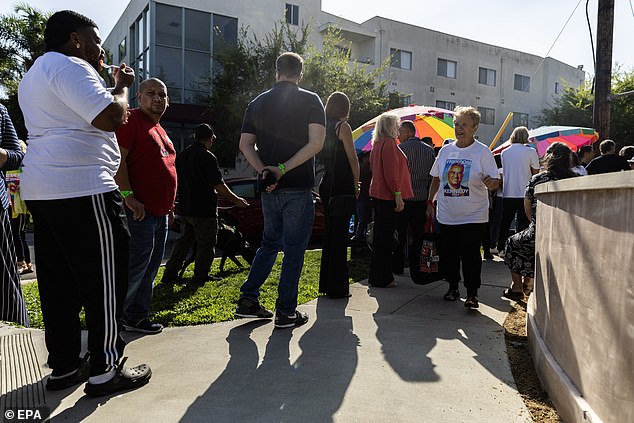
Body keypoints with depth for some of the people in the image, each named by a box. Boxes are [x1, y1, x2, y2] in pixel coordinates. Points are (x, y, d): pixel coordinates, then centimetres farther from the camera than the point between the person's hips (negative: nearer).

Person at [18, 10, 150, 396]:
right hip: (82, 190, -10)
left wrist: (105, 80, 25)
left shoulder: (35, 74, 24)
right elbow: (111, 118, -19)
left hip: (42, 190, 11)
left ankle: (64, 367, 21)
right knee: (104, 280, -3)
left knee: (59, 282, 12)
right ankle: (104, 370, 5)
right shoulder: (69, 67, -9)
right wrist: (122, 85, 0)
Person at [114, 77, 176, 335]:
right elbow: (117, 159, -16)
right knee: (137, 265, -9)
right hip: (139, 211, -9)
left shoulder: (159, 129, 22)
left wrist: (169, 205, 24)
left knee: (151, 267, 11)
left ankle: (136, 317, 22)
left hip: (160, 212, 9)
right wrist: (129, 197, -22)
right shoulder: (131, 120, -5)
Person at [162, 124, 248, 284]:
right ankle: (201, 275, 14)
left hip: (185, 208, 8)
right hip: (204, 209, -7)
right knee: (206, 243, 6)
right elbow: (219, 185, -15)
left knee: (184, 239, 17)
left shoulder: (181, 155, 9)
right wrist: (236, 200, -4)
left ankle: (170, 274, 17)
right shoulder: (208, 157, -15)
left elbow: (177, 181, 17)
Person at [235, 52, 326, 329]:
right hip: (298, 188, -4)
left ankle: (248, 300, 19)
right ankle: (286, 312, 10)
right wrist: (283, 169, -14)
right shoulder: (310, 101, -2)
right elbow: (316, 144, -14)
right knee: (294, 249, 4)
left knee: (269, 243, 19)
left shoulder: (258, 103, 10)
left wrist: (263, 171, -5)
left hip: (269, 188, 5)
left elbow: (245, 145, 4)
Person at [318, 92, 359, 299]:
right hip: (342, 186, -7)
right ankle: (337, 287, 3)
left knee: (329, 233, 15)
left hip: (326, 185, 7)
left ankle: (326, 283, 23)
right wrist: (356, 185, 0)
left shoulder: (324, 127, 13)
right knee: (339, 235, -3)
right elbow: (353, 159, -10)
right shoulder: (343, 127, -8)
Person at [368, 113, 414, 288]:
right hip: (388, 196, -10)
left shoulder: (377, 144, 17)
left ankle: (377, 276, 23)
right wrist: (398, 195, -19)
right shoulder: (389, 143, -12)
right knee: (385, 239, -5)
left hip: (378, 194, 10)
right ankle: (382, 278, 2)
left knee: (381, 237, 15)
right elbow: (391, 172, -19)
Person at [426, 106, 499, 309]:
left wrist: (491, 183, -31)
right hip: (446, 214, 4)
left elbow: (494, 181, -7)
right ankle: (453, 287, 27)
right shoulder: (445, 150, 8)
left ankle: (472, 293, 8)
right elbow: (436, 179, 15)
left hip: (473, 215, -4)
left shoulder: (482, 151, -4)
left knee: (471, 255, -4)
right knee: (448, 254, 10)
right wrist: (430, 202, 12)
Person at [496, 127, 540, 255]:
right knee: (522, 223, 3)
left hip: (508, 193, 3)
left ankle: (500, 248, 15)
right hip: (524, 194, -3)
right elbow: (536, 172, -1)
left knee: (505, 223, 11)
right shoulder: (530, 152, -5)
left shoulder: (504, 153, 5)